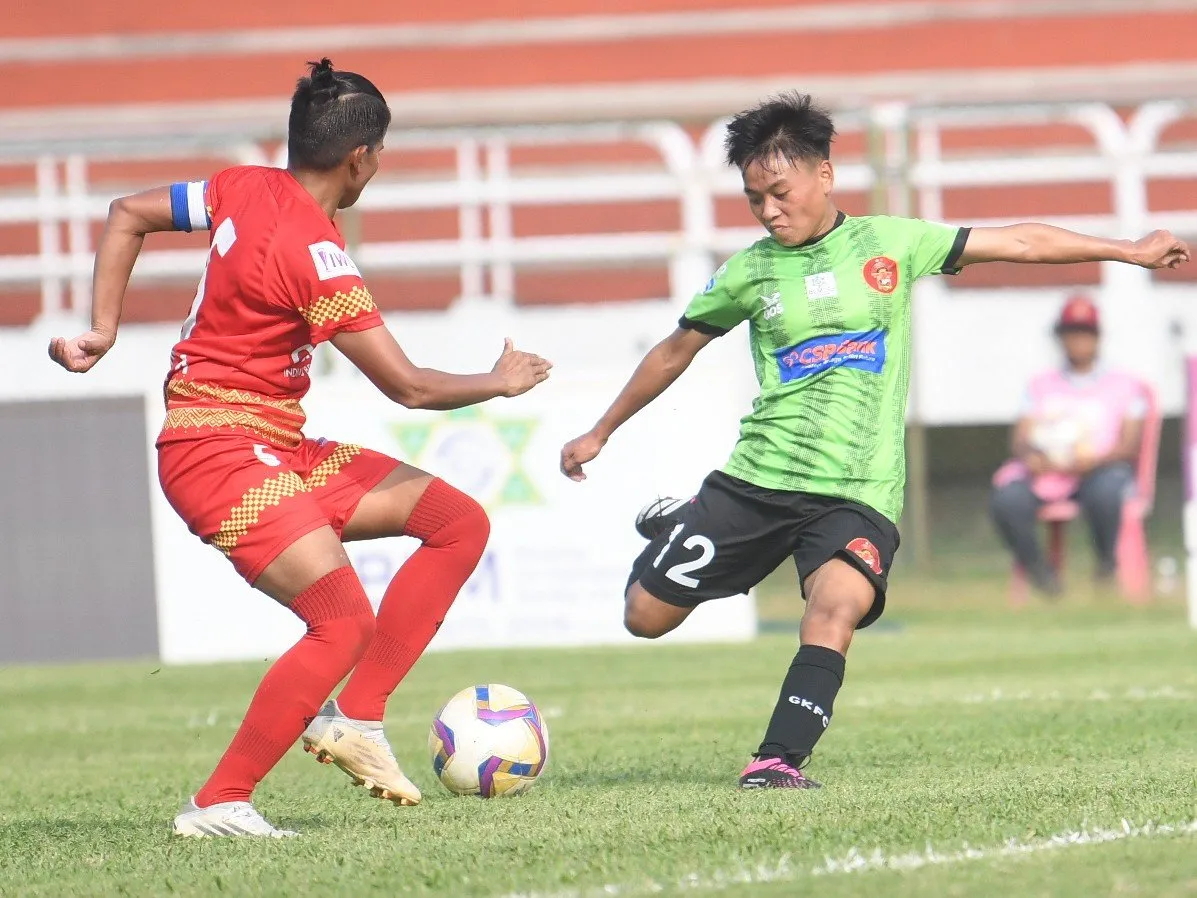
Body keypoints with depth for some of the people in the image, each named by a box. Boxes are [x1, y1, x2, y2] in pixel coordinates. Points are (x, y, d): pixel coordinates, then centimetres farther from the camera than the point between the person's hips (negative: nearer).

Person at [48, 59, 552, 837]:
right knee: (345, 623, -22)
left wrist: (102, 329, 14)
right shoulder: (315, 250, -20)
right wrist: (500, 383, 1)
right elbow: (408, 386, -16)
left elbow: (127, 215, 15)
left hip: (280, 450, 9)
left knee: (460, 523, 4)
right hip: (222, 450, -9)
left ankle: (354, 716, 3)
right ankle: (218, 805, -15)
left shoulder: (246, 190, 5)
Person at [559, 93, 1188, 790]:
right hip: (758, 478, 2)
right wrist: (601, 433, 27)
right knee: (646, 616, 2)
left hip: (859, 491, -2)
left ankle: (779, 760, -31)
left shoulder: (889, 243, 4)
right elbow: (676, 351, 20)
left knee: (838, 605, -30)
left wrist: (1131, 251, 10)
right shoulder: (750, 272, 6)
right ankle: (674, 526, 35)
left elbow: (1020, 243, 9)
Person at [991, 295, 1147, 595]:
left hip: (1100, 469, -2)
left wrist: (1093, 461, -16)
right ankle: (1035, 567, -8)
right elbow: (1020, 440, 12)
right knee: (1007, 497, -31)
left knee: (1107, 488, -40)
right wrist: (1030, 456, -14)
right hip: (1045, 473, 2)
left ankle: (1106, 564, -14)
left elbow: (1129, 446, 4)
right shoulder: (1042, 385, 22)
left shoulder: (1123, 385, 15)